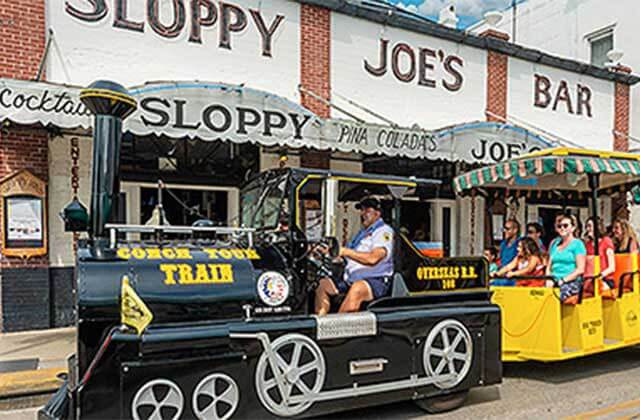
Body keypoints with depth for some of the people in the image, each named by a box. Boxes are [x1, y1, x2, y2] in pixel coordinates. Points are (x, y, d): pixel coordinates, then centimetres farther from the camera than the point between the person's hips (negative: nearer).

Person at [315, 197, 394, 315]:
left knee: (357, 289, -38)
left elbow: (373, 258, -19)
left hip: (375, 280, -9)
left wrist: (346, 251, -17)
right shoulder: (363, 232, 25)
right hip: (351, 279, 9)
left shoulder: (384, 231, -2)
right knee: (322, 283, -4)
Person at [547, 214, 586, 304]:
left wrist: (564, 280, -11)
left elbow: (580, 269, -3)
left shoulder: (577, 244, 5)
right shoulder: (554, 243, 20)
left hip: (571, 281, -4)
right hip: (554, 282, 4)